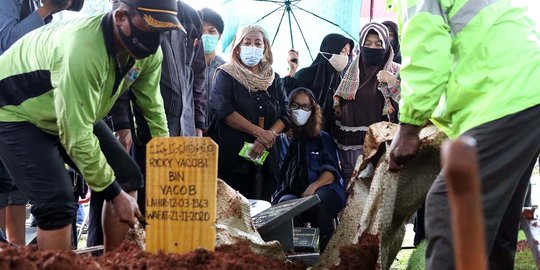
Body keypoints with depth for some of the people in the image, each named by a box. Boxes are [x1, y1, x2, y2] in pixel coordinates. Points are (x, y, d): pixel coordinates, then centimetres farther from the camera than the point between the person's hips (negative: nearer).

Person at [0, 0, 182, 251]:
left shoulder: (149, 53, -15)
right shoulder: (83, 50, -40)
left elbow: (152, 106, 2)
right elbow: (77, 136, -35)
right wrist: (114, 193, -26)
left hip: (76, 114, 8)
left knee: (127, 178, 1)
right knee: (58, 203, -23)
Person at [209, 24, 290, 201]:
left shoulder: (274, 79, 15)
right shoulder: (226, 75, 2)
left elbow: (285, 115, 8)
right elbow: (224, 111, -12)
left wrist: (268, 137, -11)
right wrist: (259, 132, -16)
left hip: (265, 158, 4)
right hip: (232, 159, -4)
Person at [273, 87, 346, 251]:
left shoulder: (322, 138, 18)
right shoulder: (282, 139, 18)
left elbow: (331, 171, 5)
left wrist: (314, 186, -14)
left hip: (323, 190, 0)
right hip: (292, 193, 1)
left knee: (317, 202, -37)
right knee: (286, 203, -36)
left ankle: (326, 249, -21)